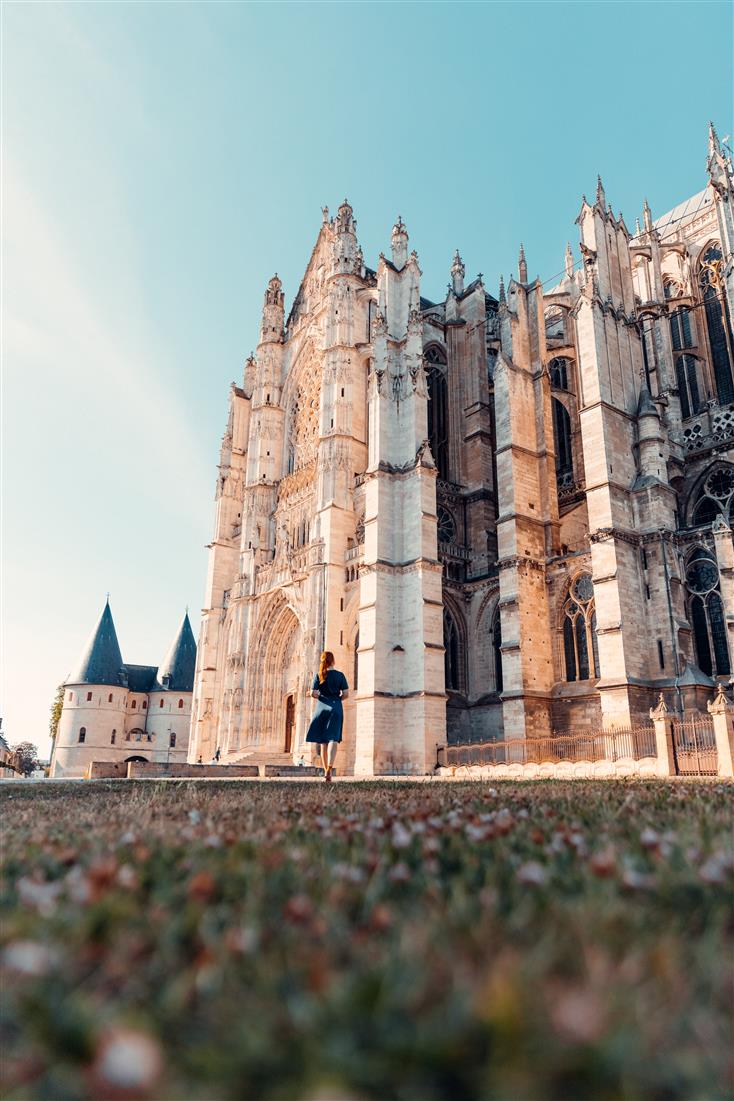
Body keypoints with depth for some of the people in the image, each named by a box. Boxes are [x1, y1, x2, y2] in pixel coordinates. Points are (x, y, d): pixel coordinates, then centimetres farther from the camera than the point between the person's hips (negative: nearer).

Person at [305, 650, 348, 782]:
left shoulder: (318, 675, 1)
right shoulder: (340, 675, 1)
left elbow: (313, 694, -4)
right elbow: (346, 694, -1)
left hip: (321, 708, 2)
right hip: (336, 709, -1)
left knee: (323, 741, 11)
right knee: (333, 739, -8)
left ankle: (326, 769, 15)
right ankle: (330, 767, -28)